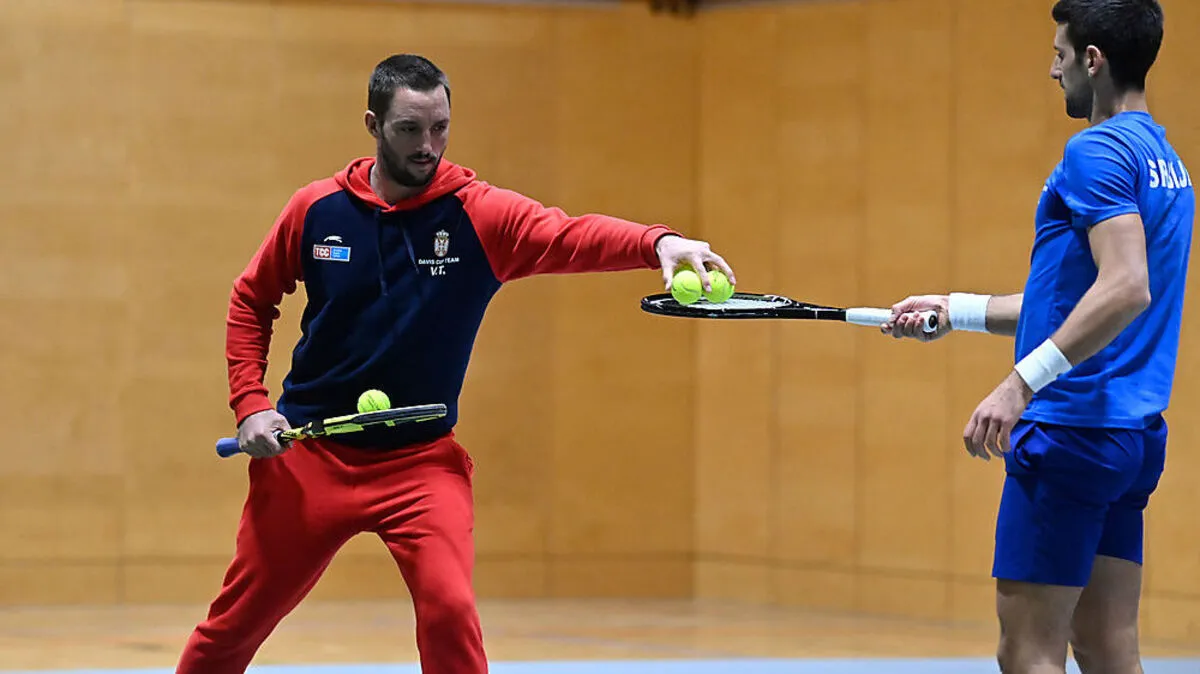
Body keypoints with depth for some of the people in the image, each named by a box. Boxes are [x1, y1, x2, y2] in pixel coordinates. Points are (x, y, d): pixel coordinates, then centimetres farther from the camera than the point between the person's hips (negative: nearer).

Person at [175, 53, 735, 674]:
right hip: (307, 455, 1)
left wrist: (658, 243, -48)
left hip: (421, 460, -1)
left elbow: (571, 236, -29)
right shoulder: (316, 210, -5)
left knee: (449, 610, -22)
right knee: (236, 622, 11)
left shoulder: (480, 214, -11)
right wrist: (250, 405, -2)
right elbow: (252, 301, 10)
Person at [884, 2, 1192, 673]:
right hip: (1134, 435, 10)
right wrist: (955, 310, 25)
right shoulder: (1164, 159, 19)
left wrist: (1022, 381, -28)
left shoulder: (1098, 151, -12)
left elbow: (1125, 289, -25)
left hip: (1072, 430, -10)